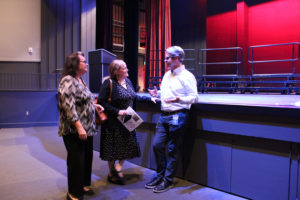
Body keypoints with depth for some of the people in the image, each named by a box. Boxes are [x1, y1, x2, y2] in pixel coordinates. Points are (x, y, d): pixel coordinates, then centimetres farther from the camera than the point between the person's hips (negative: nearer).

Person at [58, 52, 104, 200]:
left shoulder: (80, 80, 12)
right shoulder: (68, 81, -17)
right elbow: (69, 106, -25)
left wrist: (94, 105, 12)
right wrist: (79, 127, -27)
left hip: (87, 129, 9)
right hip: (74, 131, -9)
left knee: (86, 158, 18)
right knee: (76, 161, 1)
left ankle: (83, 185, 37)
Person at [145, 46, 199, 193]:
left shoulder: (186, 76, -9)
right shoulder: (167, 75, 16)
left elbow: (194, 97, -13)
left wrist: (178, 99, -28)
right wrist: (157, 94, 6)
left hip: (177, 116, -8)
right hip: (164, 115, 8)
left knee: (172, 150, 2)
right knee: (157, 145, 8)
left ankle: (167, 181, 16)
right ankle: (160, 175, 26)